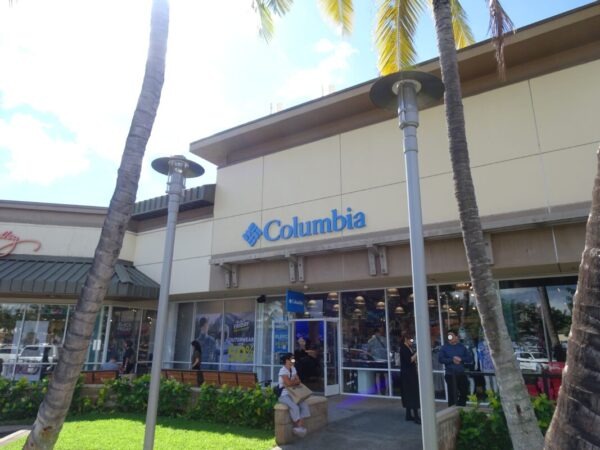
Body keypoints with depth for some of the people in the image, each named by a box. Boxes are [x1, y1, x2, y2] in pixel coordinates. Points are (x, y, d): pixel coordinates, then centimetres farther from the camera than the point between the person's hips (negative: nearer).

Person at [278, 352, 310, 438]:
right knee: (294, 407, -28)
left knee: (304, 404, -15)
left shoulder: (293, 369, 11)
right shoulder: (283, 370, -14)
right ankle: (297, 426, -10)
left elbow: (299, 381, 7)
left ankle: (300, 426, -14)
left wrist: (292, 382, -10)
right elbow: (289, 383, -23)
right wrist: (295, 381, -3)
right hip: (283, 395, -7)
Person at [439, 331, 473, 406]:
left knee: (464, 393, 11)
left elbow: (470, 358, 3)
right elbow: (441, 359, -8)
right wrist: (452, 360, -17)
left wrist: (461, 359, -14)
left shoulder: (462, 347, 9)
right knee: (452, 395, -5)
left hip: (462, 374, 4)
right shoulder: (444, 347, 1)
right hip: (450, 375, -4)